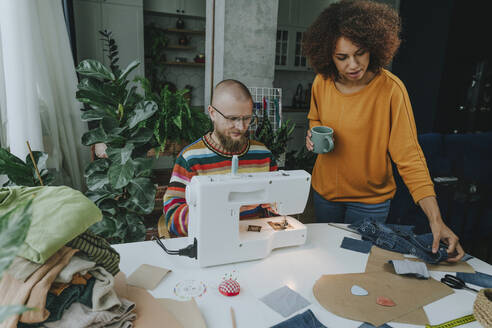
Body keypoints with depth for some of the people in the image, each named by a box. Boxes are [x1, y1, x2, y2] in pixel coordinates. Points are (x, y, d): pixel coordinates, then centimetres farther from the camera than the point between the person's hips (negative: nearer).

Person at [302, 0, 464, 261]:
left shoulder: (391, 89, -22)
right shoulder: (322, 83, -9)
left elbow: (409, 156, -23)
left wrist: (435, 219, -30)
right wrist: (314, 134, -12)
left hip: (369, 199, -4)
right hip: (324, 191, 4)